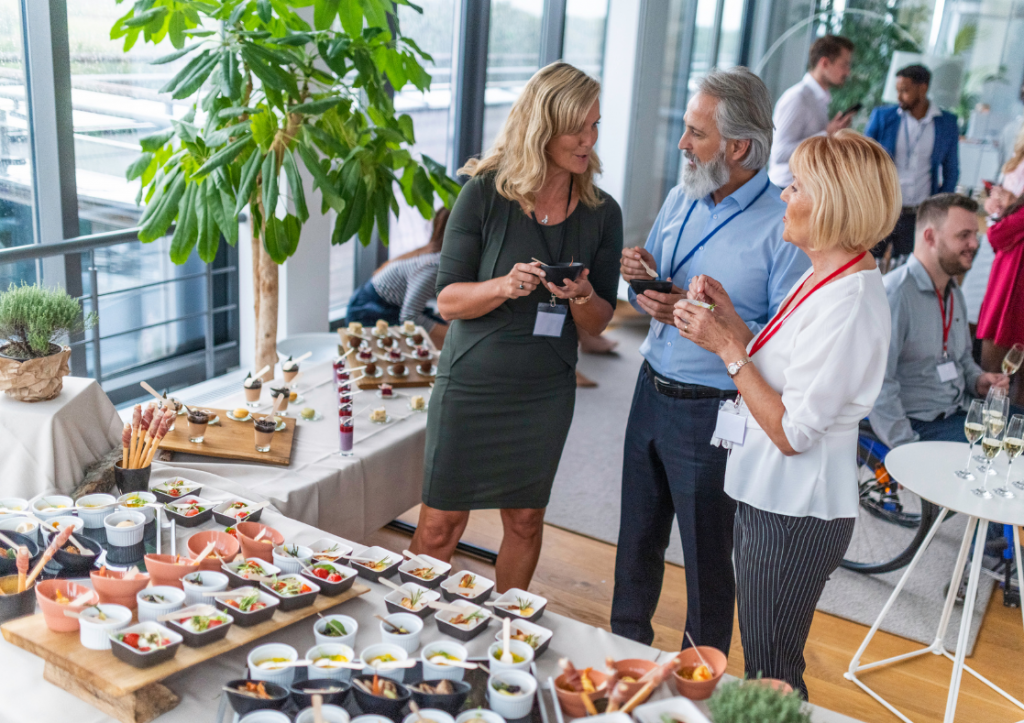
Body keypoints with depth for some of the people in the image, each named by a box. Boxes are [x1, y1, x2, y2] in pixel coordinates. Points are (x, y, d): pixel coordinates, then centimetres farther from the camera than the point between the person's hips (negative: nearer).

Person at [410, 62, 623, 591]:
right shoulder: (485, 194, -10)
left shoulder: (601, 213, -2)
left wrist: (582, 296, -19)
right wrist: (503, 287, -27)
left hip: (546, 392, 3)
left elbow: (599, 324, 3)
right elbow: (447, 300, -8)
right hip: (472, 385, -3)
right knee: (440, 525, 5)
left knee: (525, 521, 15)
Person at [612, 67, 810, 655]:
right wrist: (641, 279, -7)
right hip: (651, 391, 7)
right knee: (637, 541, 21)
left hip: (713, 414, -7)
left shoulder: (784, 226, -18)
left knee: (708, 560, 10)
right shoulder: (681, 198, 6)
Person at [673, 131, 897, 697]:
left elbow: (793, 432, -24)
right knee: (761, 659, 24)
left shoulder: (849, 303, -24)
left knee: (770, 678, 9)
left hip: (794, 518, -10)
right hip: (767, 499, 10)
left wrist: (726, 347, -19)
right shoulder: (824, 277, 7)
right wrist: (727, 317, 1)